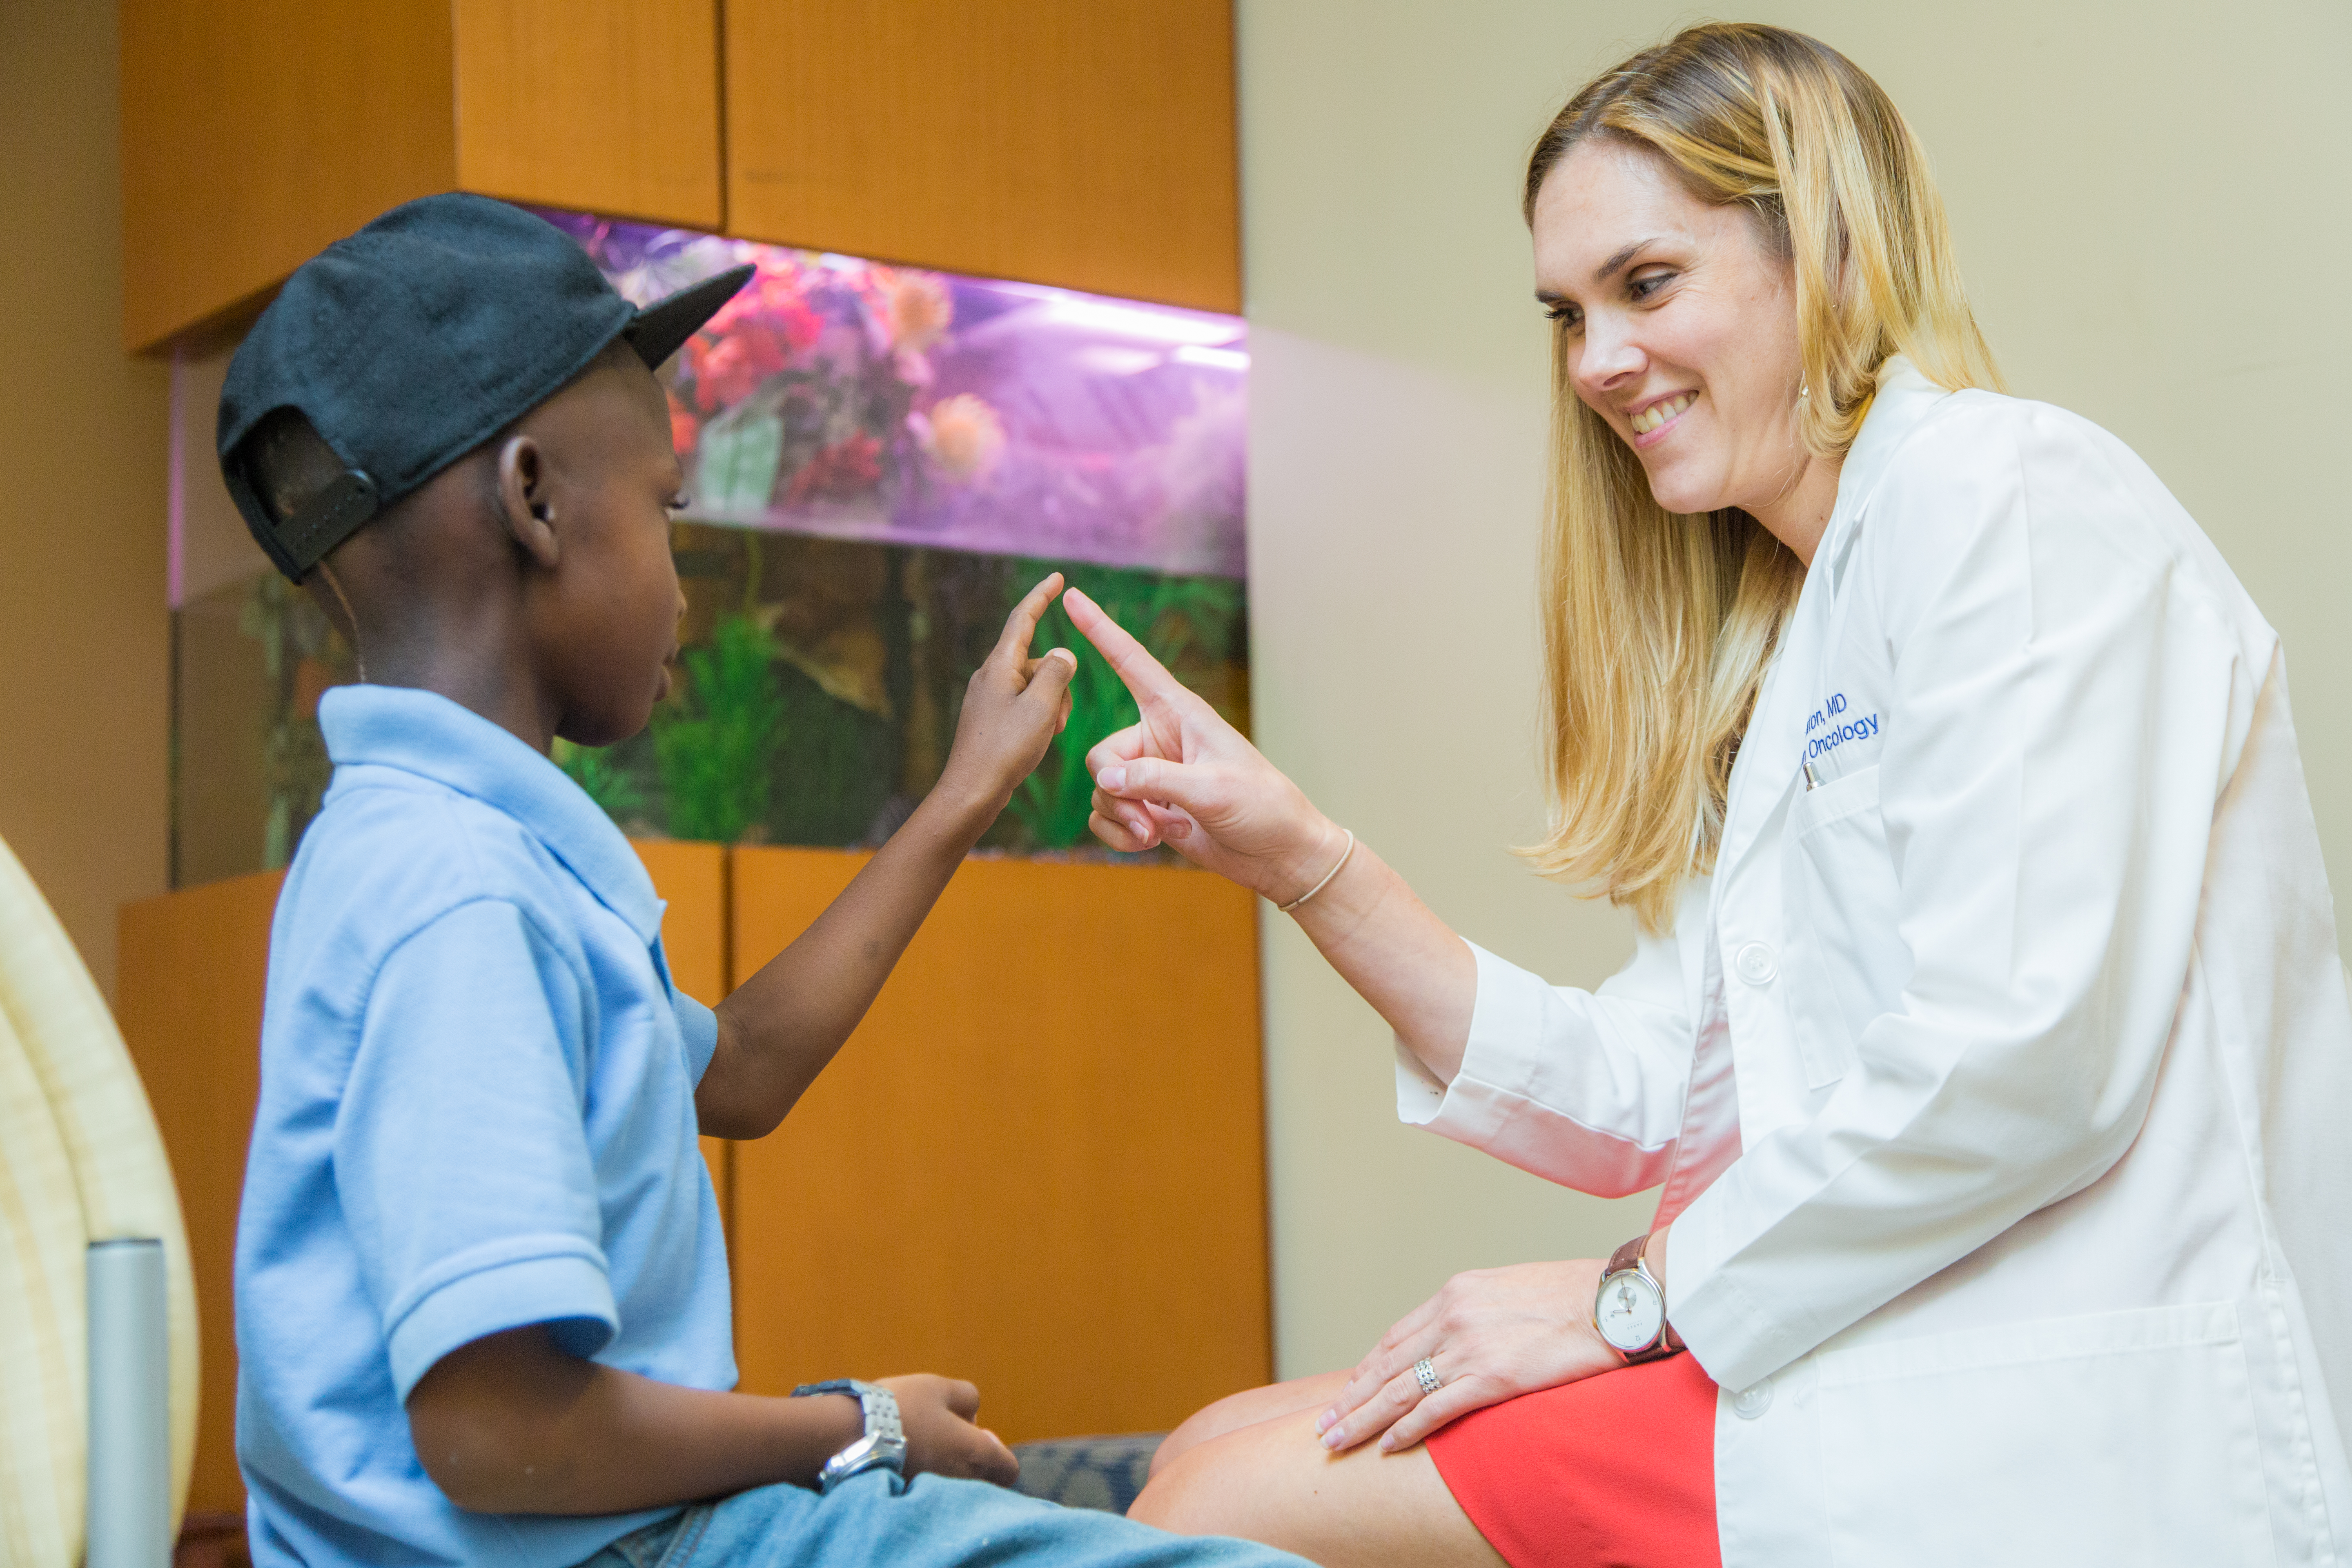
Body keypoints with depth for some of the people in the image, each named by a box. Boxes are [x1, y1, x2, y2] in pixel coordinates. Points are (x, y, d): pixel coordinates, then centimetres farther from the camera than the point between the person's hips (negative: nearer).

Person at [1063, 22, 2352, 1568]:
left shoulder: (2012, 494, -9)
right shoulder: (1794, 647, 19)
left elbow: (2022, 1061, -20)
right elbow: (1657, 1097, 11)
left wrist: (1633, 1293, -9)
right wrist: (1300, 859, 4)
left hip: (2069, 1443, -8)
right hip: (1881, 1377, 8)